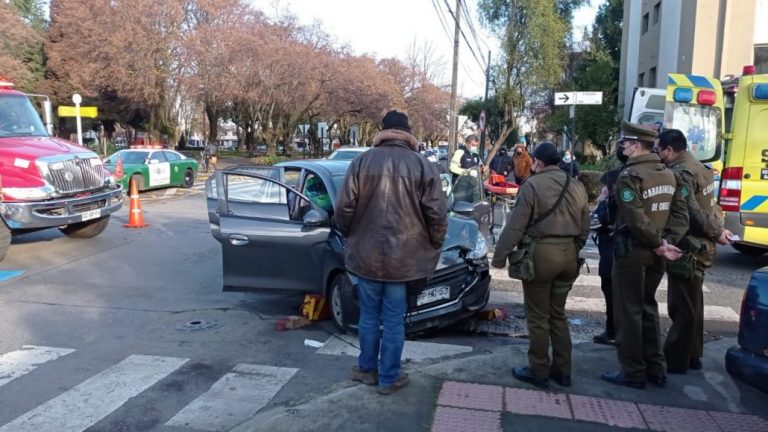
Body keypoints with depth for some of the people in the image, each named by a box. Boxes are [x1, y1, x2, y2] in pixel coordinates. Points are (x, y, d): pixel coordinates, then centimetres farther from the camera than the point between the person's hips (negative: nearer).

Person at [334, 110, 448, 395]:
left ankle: (367, 369, 30)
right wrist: (434, 245, 8)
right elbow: (437, 214, -7)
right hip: (405, 256, -1)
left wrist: (349, 235, 16)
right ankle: (389, 377, 19)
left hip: (366, 253, 1)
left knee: (369, 316, 16)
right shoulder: (423, 165, -3)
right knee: (394, 320, 8)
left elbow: (344, 208, -2)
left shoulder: (362, 161, 0)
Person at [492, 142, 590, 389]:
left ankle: (539, 372, 12)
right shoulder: (577, 187, 11)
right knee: (558, 314, 17)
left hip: (541, 253, -6)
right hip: (569, 254, 7)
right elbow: (584, 229, 13)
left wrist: (500, 257, -6)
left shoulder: (532, 185, -8)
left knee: (538, 317, 4)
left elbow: (515, 226, -11)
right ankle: (562, 370, 23)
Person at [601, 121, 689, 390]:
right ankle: (656, 369, 25)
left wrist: (658, 243, -10)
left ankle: (633, 373, 10)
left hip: (632, 252, -8)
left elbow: (637, 221, -22)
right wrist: (668, 242, -2)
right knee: (648, 307, 19)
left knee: (629, 312, 2)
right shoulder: (668, 174, 9)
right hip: (655, 253, 8)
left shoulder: (629, 176, -16)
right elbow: (680, 214, 6)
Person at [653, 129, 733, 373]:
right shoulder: (698, 167, 13)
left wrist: (716, 232, -12)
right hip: (700, 246, 10)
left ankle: (675, 361, 7)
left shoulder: (680, 174, -19)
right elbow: (703, 207, 14)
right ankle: (691, 356, 29)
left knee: (681, 307, -2)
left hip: (687, 249, -10)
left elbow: (691, 213, -23)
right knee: (692, 304, 18)